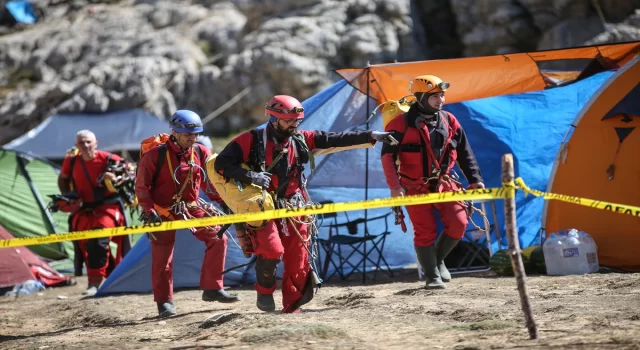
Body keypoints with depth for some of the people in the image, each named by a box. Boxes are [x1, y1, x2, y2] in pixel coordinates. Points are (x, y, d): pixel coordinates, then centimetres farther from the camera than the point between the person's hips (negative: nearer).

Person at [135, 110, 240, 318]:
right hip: (163, 212, -4)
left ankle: (212, 289, 1)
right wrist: (150, 212, -18)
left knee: (218, 238, -8)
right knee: (162, 257, -2)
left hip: (191, 207, 4)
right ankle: (164, 301, 12)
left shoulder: (201, 153, -2)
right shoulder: (155, 156, -14)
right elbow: (141, 187, -9)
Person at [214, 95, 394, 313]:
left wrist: (370, 136, -3)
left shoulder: (300, 140, 6)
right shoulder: (251, 141, -7)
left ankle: (292, 306, 14)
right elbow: (221, 164, -9)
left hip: (293, 208, 5)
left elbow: (334, 139, 4)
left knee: (298, 259, 1)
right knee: (272, 250, -23)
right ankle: (264, 291, 3)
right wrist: (248, 176, -24)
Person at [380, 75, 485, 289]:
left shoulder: (449, 122, 3)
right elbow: (387, 157, -13)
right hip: (415, 187, -4)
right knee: (426, 231, -4)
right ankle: (432, 277, 9)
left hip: (443, 183, 4)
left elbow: (465, 154, 10)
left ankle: (438, 259, 17)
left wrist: (475, 180, 3)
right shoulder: (401, 124, -12)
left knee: (458, 223, -8)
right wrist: (395, 186, -23)